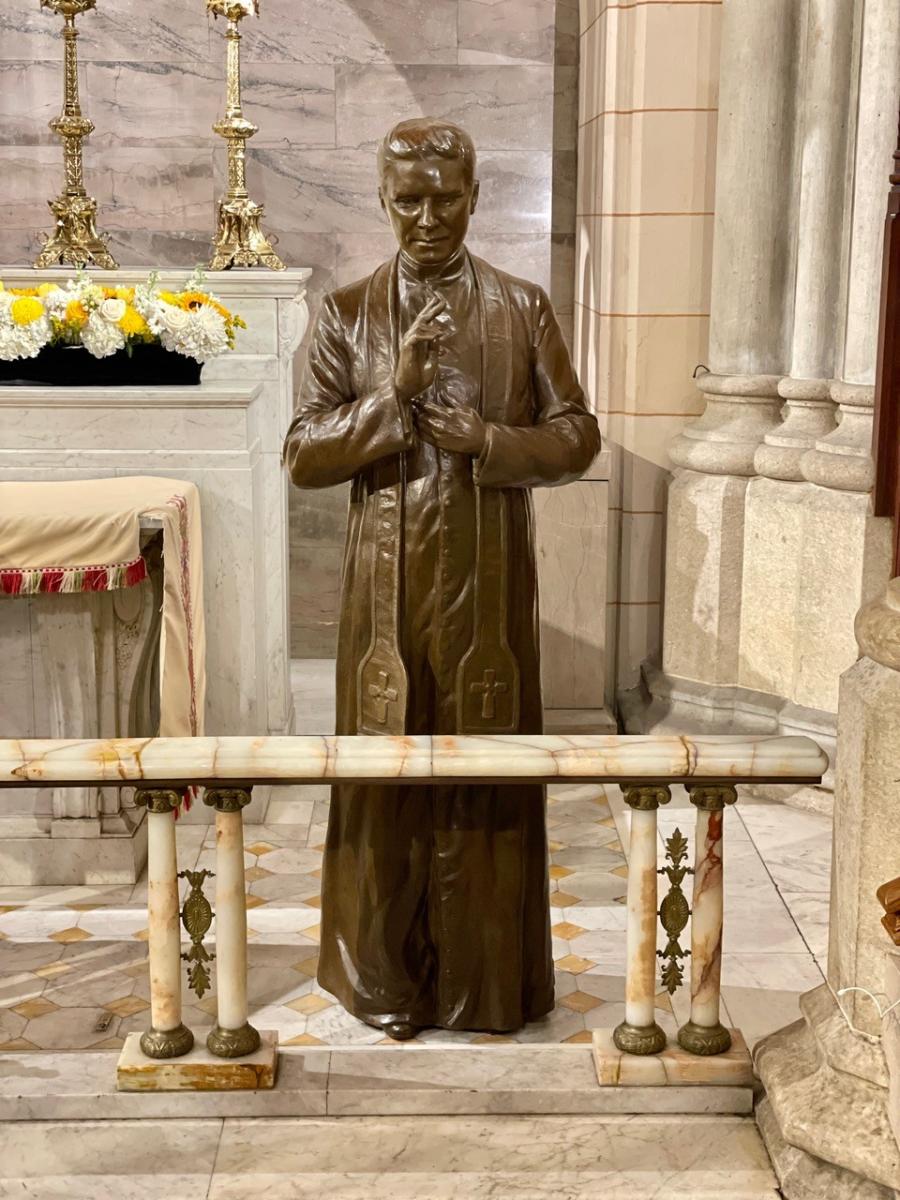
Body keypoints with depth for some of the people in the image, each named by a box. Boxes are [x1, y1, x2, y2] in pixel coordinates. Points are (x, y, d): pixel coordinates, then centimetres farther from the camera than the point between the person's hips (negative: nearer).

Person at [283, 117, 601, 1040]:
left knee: (487, 766, 6)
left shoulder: (522, 309, 3)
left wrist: (484, 440, -15)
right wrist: (394, 392, -17)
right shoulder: (347, 314, 4)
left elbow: (577, 438, 2)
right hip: (387, 582, 0)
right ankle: (388, 976, 22)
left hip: (488, 582, 0)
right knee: (386, 767, 6)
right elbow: (303, 455, -3)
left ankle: (487, 977, 21)